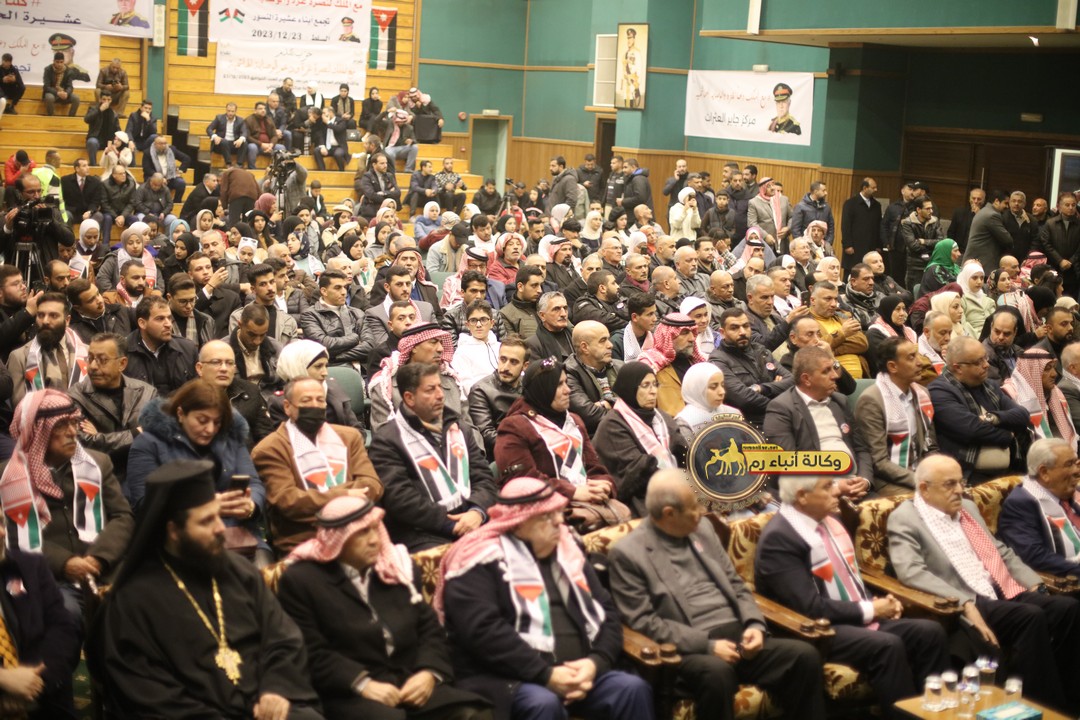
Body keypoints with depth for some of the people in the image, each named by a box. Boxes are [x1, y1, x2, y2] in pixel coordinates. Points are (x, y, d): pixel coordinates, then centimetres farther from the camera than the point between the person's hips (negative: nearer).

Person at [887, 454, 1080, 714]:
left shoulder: (968, 507, 20)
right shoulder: (904, 518, -4)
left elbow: (1001, 551, 25)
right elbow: (912, 572, -18)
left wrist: (1033, 583, 6)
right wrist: (965, 604, -26)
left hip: (1004, 593, 8)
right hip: (962, 607, -8)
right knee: (1030, 617, -29)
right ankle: (1045, 705, -18)